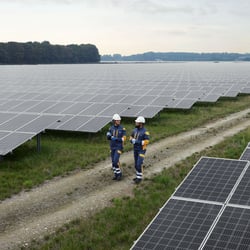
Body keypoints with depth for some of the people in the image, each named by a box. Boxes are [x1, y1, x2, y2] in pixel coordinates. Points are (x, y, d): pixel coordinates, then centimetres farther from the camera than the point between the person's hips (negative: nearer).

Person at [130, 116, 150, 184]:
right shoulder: (135, 130, 3)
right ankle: (138, 176, 27)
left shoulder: (145, 132, -19)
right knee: (136, 164, 13)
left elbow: (146, 141, -23)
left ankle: (139, 178, 4)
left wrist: (137, 142, -28)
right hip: (135, 149, 7)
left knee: (139, 164, -10)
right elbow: (131, 138, 13)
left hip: (142, 150, -7)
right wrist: (132, 140, -12)